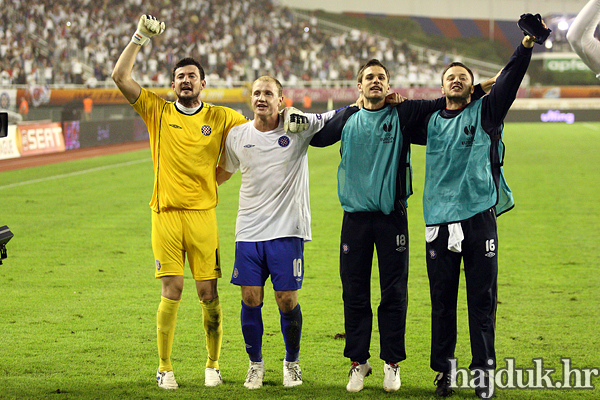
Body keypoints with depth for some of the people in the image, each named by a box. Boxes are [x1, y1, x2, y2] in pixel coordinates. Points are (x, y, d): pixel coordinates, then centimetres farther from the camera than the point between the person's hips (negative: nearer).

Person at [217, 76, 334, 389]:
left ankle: (291, 362, 22)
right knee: (250, 299, 1)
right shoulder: (237, 136, 5)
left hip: (287, 230, -2)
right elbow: (223, 172, 23)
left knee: (287, 300, 0)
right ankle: (255, 363, 20)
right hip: (249, 230, 2)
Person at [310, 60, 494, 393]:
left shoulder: (402, 114, 4)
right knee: (354, 293, 4)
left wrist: (485, 87, -4)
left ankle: (392, 363, 12)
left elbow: (444, 103, 2)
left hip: (392, 216, -1)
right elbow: (316, 137, 17)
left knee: (394, 292, 2)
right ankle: (358, 361, 14)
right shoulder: (347, 119, 9)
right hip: (355, 216, 1)